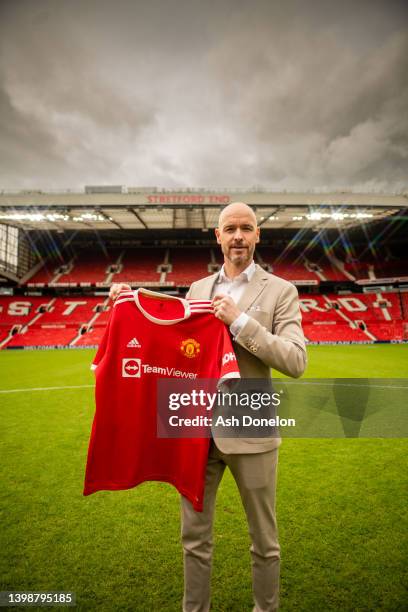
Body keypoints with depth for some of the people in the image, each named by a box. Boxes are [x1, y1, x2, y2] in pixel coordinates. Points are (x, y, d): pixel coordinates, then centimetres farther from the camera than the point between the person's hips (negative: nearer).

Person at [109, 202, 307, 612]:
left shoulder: (280, 291, -4)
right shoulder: (198, 288, 7)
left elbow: (296, 362, -14)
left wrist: (240, 321, -21)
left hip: (250, 432, -3)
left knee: (264, 541, 19)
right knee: (194, 537, 21)